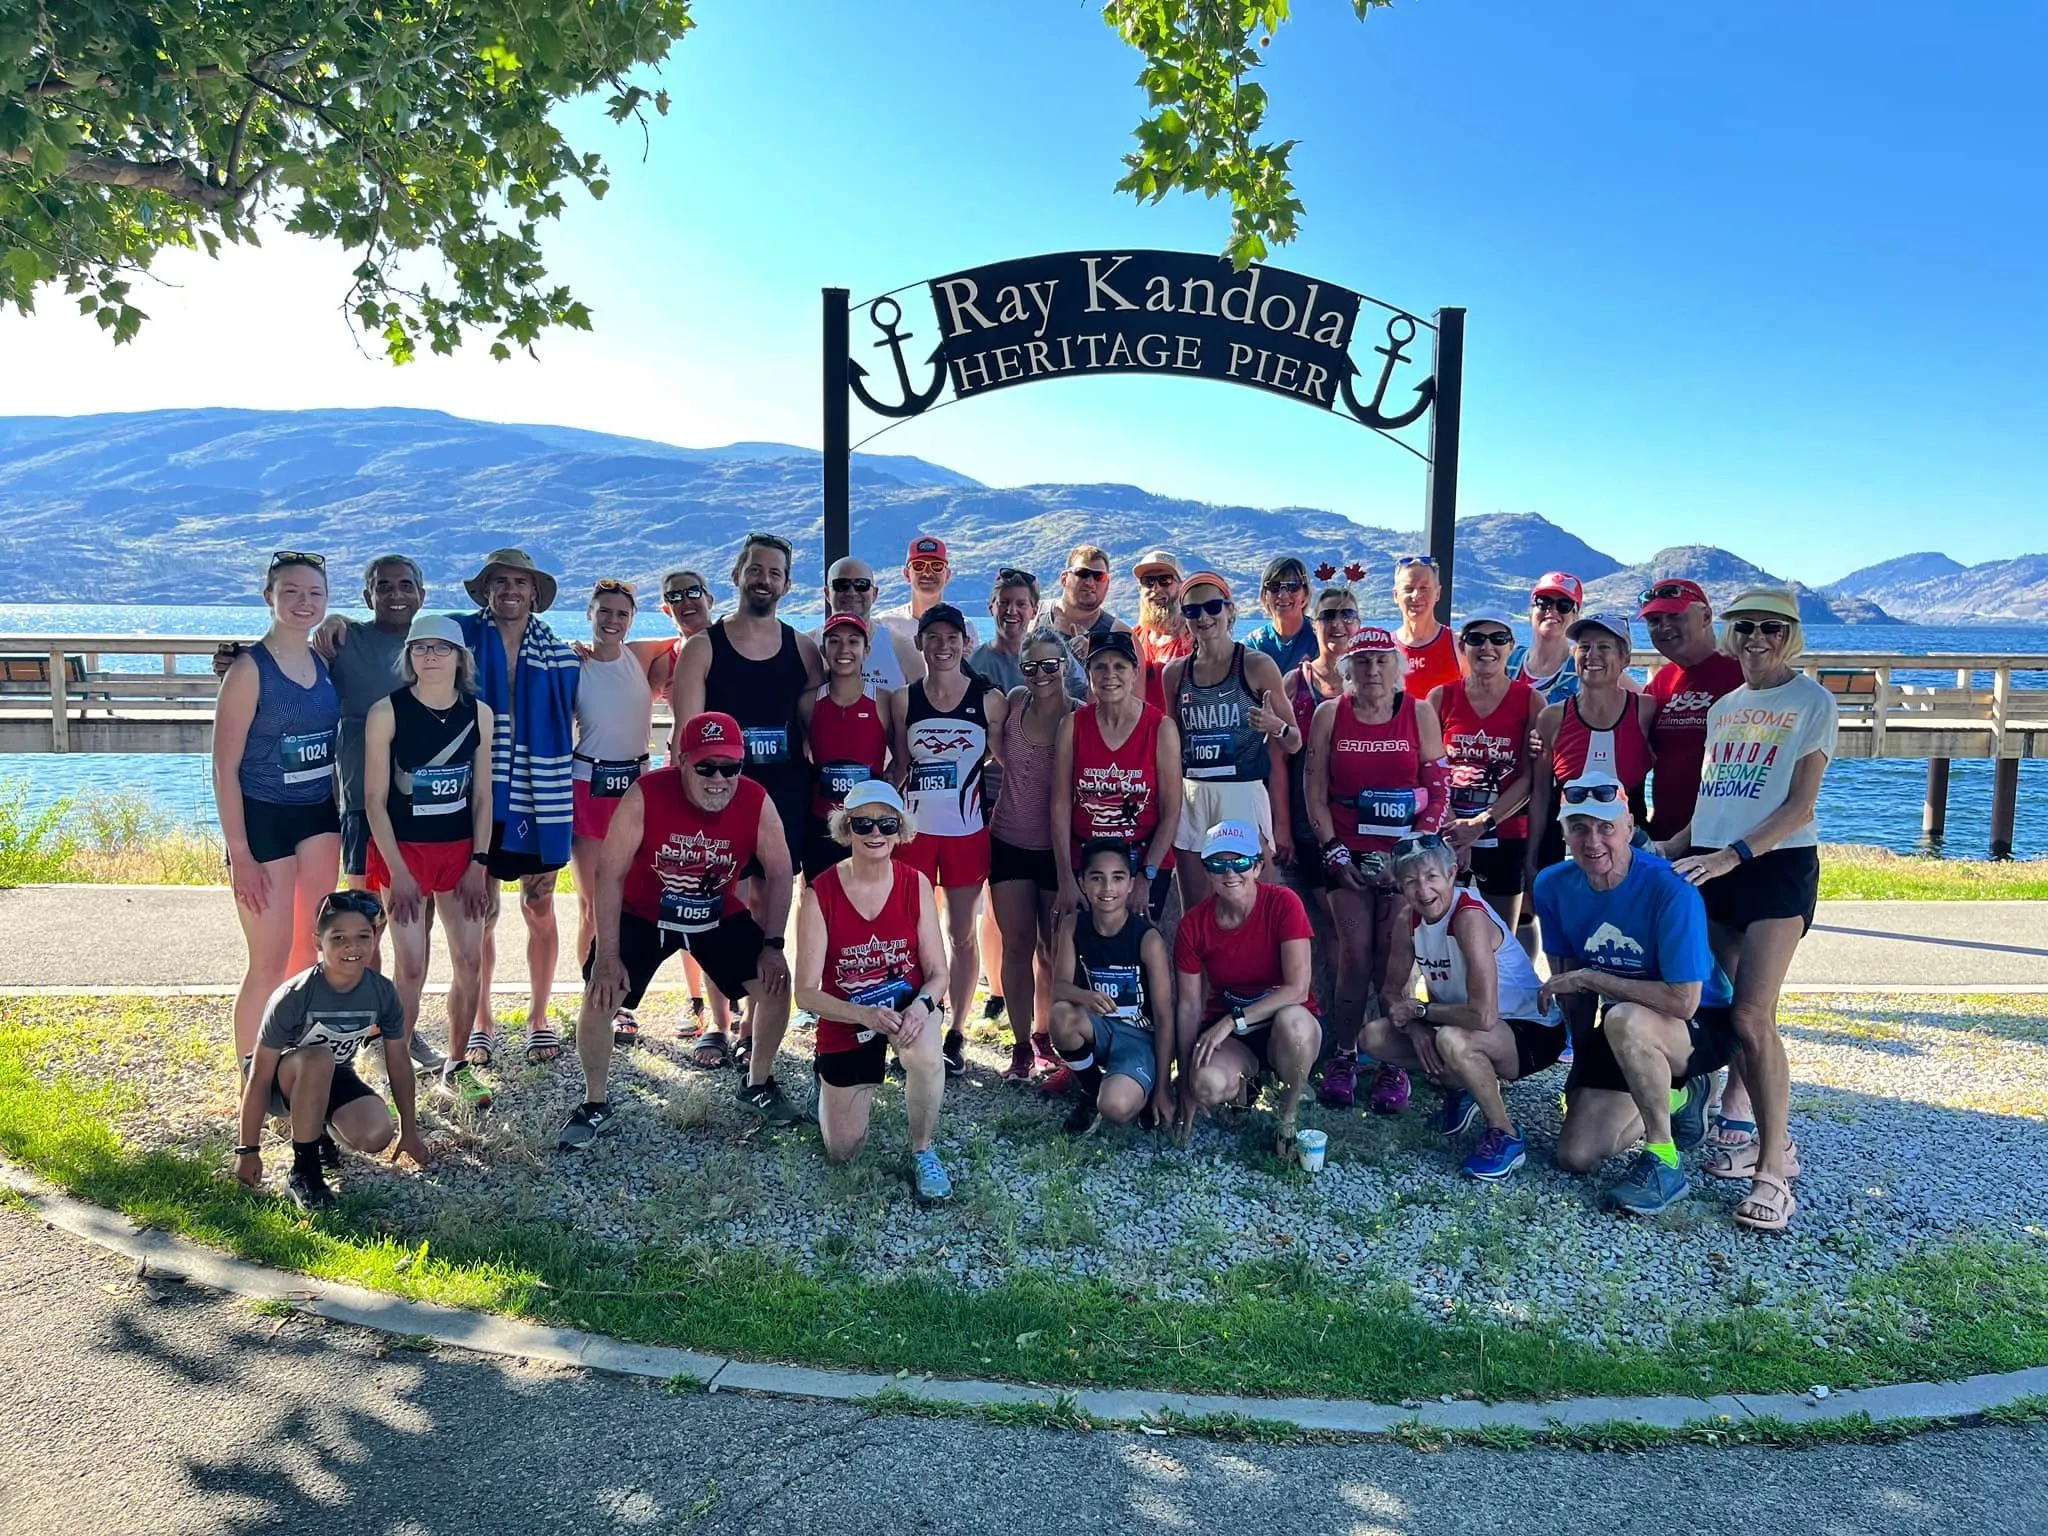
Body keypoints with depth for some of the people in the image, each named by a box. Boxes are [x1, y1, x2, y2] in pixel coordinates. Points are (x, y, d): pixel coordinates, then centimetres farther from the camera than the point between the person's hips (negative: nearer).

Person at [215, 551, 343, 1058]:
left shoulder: (325, 661, 6)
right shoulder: (249, 668, -12)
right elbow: (225, 767, -13)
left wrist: (343, 816, 10)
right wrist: (240, 855, -15)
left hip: (319, 816, 6)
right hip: (263, 819, -6)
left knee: (313, 950, 13)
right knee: (270, 961, -2)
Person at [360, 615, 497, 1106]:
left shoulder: (479, 713, 1)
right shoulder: (386, 712, -8)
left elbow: (482, 794, 6)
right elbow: (374, 799, -7)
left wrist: (479, 862, 0)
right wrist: (397, 871, -12)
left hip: (460, 850, 3)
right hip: (403, 849, -3)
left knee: (470, 961, 4)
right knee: (412, 967, -4)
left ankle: (456, 1067, 20)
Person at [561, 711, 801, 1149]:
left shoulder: (757, 803, -20)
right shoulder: (645, 795, -27)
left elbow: (780, 873, -8)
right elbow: (610, 874, -21)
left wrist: (772, 944, -12)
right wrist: (607, 957, -22)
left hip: (719, 915, 2)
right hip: (642, 915, -2)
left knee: (776, 983, -6)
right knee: (599, 997, -13)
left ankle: (758, 1086, 19)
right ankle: (596, 1106, 12)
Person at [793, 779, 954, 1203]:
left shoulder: (916, 884, -12)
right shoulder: (820, 894, -17)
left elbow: (938, 973, -9)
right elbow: (806, 993, -17)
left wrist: (922, 1005, -32)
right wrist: (866, 1015, -33)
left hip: (908, 1003, 0)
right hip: (845, 1018, 0)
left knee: (925, 1056, -38)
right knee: (843, 1154, 9)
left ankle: (923, 1152, -9)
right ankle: (834, 1089, 45)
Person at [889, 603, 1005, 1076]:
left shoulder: (989, 701, -3)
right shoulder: (903, 701, 1)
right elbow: (901, 770, 7)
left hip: (968, 831, -1)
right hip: (915, 829, 1)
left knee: (963, 934, 8)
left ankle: (955, 1034, 20)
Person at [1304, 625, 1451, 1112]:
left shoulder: (1420, 713, 2)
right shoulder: (1330, 714, 3)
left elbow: (1440, 792, 1)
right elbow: (1314, 792, 3)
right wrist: (1334, 852, -3)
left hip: (1405, 852, 0)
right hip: (1348, 853, 1)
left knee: (1393, 955, -3)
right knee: (1355, 953, -2)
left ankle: (1393, 1063, 7)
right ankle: (1343, 1057, 11)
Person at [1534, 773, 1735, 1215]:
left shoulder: (1670, 889, -27)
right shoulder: (1553, 886, -9)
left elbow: (1683, 1001, -31)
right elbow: (1566, 979, 3)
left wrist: (1588, 978, -25)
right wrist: (1582, 1056, 2)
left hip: (1703, 1027, -6)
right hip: (1622, 1039, 6)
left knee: (1625, 1019, -40)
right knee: (1576, 1157, 0)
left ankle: (1663, 1162, -18)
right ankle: (1673, 1100, 26)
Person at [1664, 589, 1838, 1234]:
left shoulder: (1812, 701, -1)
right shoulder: (1724, 706, 16)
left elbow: (1799, 805, -9)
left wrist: (1731, 855, -19)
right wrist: (1670, 847, 7)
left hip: (1778, 865, -6)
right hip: (1713, 867, 6)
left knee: (1751, 1016, -13)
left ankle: (1773, 1169, -4)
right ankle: (1759, 1134, 20)